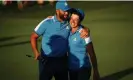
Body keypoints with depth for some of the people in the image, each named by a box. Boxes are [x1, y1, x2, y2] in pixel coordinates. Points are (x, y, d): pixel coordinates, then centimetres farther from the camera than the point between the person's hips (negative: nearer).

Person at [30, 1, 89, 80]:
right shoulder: (47, 22, -10)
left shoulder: (69, 23, -2)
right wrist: (36, 52, -18)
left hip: (62, 60, 4)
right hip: (47, 60, -3)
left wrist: (85, 31, -15)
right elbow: (33, 36, -4)